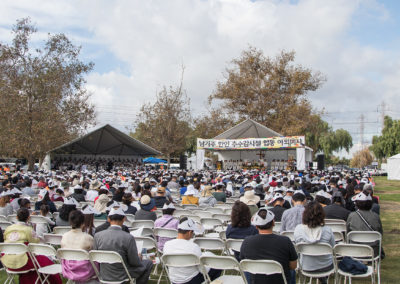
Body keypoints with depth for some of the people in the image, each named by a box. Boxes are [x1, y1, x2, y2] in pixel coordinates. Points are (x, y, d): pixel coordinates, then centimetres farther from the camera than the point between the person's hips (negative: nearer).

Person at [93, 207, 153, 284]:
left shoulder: (97, 236, -11)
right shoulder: (128, 238, -23)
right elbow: (135, 263, -15)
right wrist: (138, 256, 8)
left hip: (104, 276, 5)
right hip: (122, 277, -5)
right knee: (148, 263, 19)